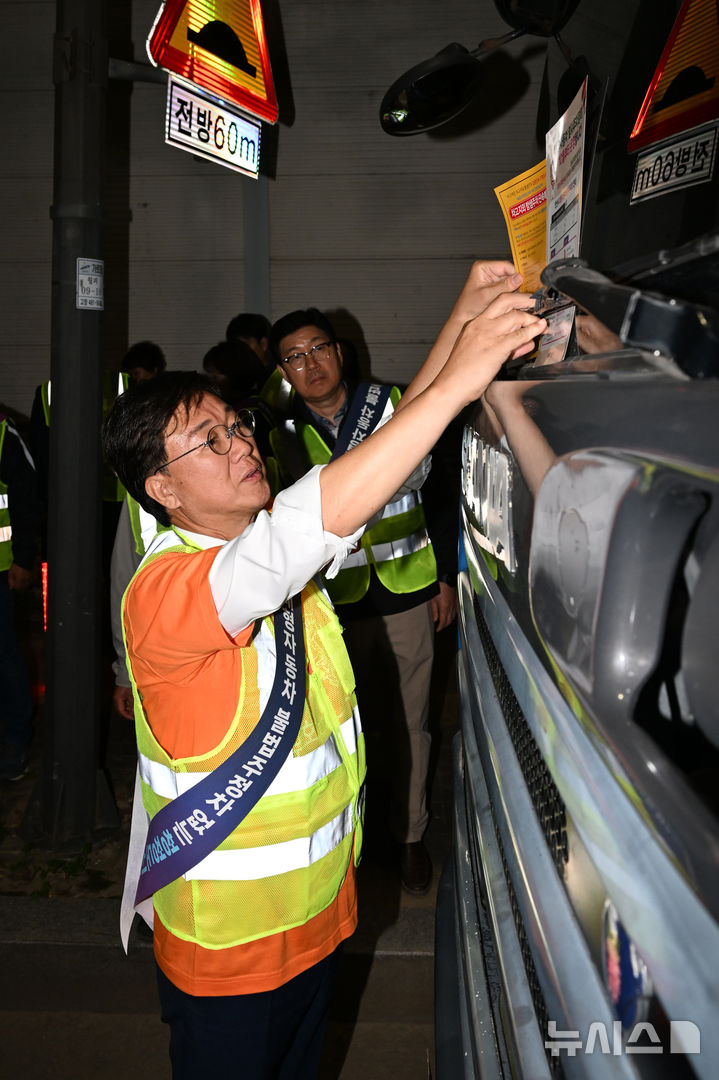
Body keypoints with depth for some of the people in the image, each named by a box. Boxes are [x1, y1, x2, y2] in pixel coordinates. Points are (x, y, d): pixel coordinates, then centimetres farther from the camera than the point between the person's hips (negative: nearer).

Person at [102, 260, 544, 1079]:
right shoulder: (162, 590, -26)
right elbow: (321, 517, -41)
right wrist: (459, 378, -42)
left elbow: (383, 462, -5)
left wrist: (463, 320, -17)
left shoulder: (279, 544, -1)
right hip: (226, 946, -7)